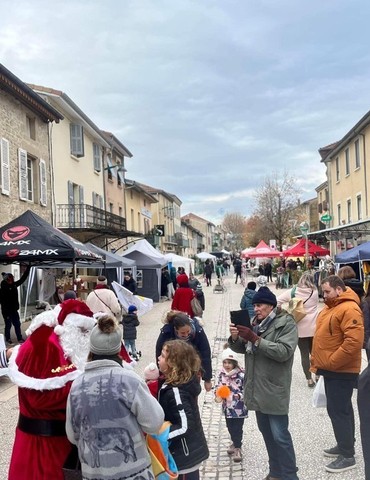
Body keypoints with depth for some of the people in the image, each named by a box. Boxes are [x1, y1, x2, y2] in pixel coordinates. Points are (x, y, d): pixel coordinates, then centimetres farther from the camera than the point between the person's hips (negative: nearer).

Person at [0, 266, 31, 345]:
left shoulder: (14, 285, 2)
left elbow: (23, 278, 6)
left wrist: (28, 268, 2)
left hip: (14, 310, 6)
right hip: (7, 311, -6)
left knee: (17, 324, 9)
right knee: (8, 325, 6)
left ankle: (20, 339, 17)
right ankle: (8, 339, 21)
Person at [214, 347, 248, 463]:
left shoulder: (241, 375, -20)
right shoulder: (221, 374, -5)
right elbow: (217, 386, 6)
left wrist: (235, 396, -26)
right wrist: (218, 395, -12)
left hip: (239, 408, -5)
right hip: (227, 407, 5)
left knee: (237, 428, 4)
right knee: (230, 427, 20)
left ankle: (237, 448, 20)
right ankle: (235, 443, 42)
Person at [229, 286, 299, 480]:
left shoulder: (286, 323, -10)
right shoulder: (256, 322, 10)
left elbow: (284, 351, -23)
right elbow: (241, 348, 11)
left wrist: (256, 339, -27)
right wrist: (235, 338, -12)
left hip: (274, 390, -7)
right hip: (257, 388, 7)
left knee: (279, 435, -4)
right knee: (266, 432, 17)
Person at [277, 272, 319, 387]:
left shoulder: (292, 292, -9)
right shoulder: (315, 292, -5)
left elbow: (277, 301, -10)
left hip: (300, 328, -2)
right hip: (314, 327, 2)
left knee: (304, 354, 7)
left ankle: (309, 379, 10)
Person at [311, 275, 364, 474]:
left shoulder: (349, 309, -20)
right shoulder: (331, 307, 12)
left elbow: (354, 341, -29)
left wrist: (331, 362, -21)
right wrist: (319, 362, 15)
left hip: (341, 371, -10)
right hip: (332, 369, 10)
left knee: (337, 410, -5)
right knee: (342, 408, 18)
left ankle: (348, 456, 5)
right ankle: (345, 445, 29)